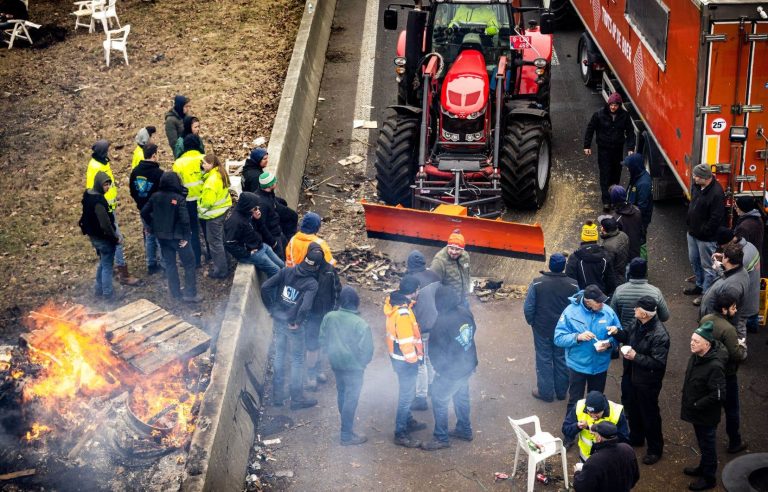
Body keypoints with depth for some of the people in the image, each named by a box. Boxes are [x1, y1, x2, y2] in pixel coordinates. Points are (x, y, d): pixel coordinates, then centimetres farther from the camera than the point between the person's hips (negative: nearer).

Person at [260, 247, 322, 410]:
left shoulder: (286, 272, -6)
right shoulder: (312, 284, -19)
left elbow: (265, 287, -10)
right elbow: (305, 307, -32)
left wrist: (271, 309, 1)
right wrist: (297, 322, -14)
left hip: (278, 321, 5)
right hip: (294, 326, -5)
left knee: (279, 356, 20)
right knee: (297, 360, 12)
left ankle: (277, 396, 29)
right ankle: (297, 399, 21)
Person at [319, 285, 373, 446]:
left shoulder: (329, 317, -10)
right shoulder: (360, 324, -24)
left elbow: (323, 339, 3)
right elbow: (366, 349, -18)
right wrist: (363, 362, 2)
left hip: (336, 363, 5)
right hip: (353, 366, -5)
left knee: (341, 393, 23)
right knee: (351, 398, 5)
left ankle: (346, 424, 40)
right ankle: (347, 435, 11)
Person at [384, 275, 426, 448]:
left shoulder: (395, 302, -1)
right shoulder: (403, 314, -31)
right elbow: (406, 342, -27)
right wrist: (414, 359, -13)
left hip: (396, 355, 10)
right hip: (405, 360, -10)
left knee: (406, 392, 26)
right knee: (407, 395, 1)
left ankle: (408, 421, 43)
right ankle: (401, 434, 9)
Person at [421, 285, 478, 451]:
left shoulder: (441, 323, -30)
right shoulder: (466, 312, -9)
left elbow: (436, 351, -19)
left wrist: (437, 368, 0)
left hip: (450, 372, -7)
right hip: (468, 366, 7)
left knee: (439, 401, 9)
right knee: (461, 397, 26)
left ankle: (441, 438, 17)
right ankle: (464, 430, 41)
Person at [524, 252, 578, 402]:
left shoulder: (537, 283, -17)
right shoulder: (573, 285, -12)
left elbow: (528, 308, -13)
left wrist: (531, 322, 6)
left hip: (542, 329, -2)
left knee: (544, 359, 11)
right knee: (562, 359, 16)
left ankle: (546, 392, 19)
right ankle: (561, 391, 27)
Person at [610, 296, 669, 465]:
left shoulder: (659, 335, -31)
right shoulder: (638, 323, -7)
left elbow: (658, 363, -28)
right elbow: (629, 336, 14)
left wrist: (636, 357, -31)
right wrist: (617, 332, -6)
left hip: (647, 382, -8)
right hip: (630, 376, 8)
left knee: (649, 415, 9)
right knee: (631, 408, 27)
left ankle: (655, 449, 29)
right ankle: (636, 437, 51)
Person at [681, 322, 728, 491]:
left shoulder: (715, 366, -32)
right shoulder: (696, 356, -6)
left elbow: (718, 395, -29)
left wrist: (696, 405, -21)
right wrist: (687, 400, 8)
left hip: (706, 416, -8)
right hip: (696, 413, 8)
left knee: (707, 445, 12)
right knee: (702, 443, 27)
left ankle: (709, 478, 29)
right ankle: (703, 468, 47)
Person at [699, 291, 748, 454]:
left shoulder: (705, 320, -8)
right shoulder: (728, 329, -32)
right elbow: (736, 356, -28)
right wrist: (742, 347, -5)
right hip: (726, 374, -7)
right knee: (731, 409, 11)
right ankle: (735, 443, 24)